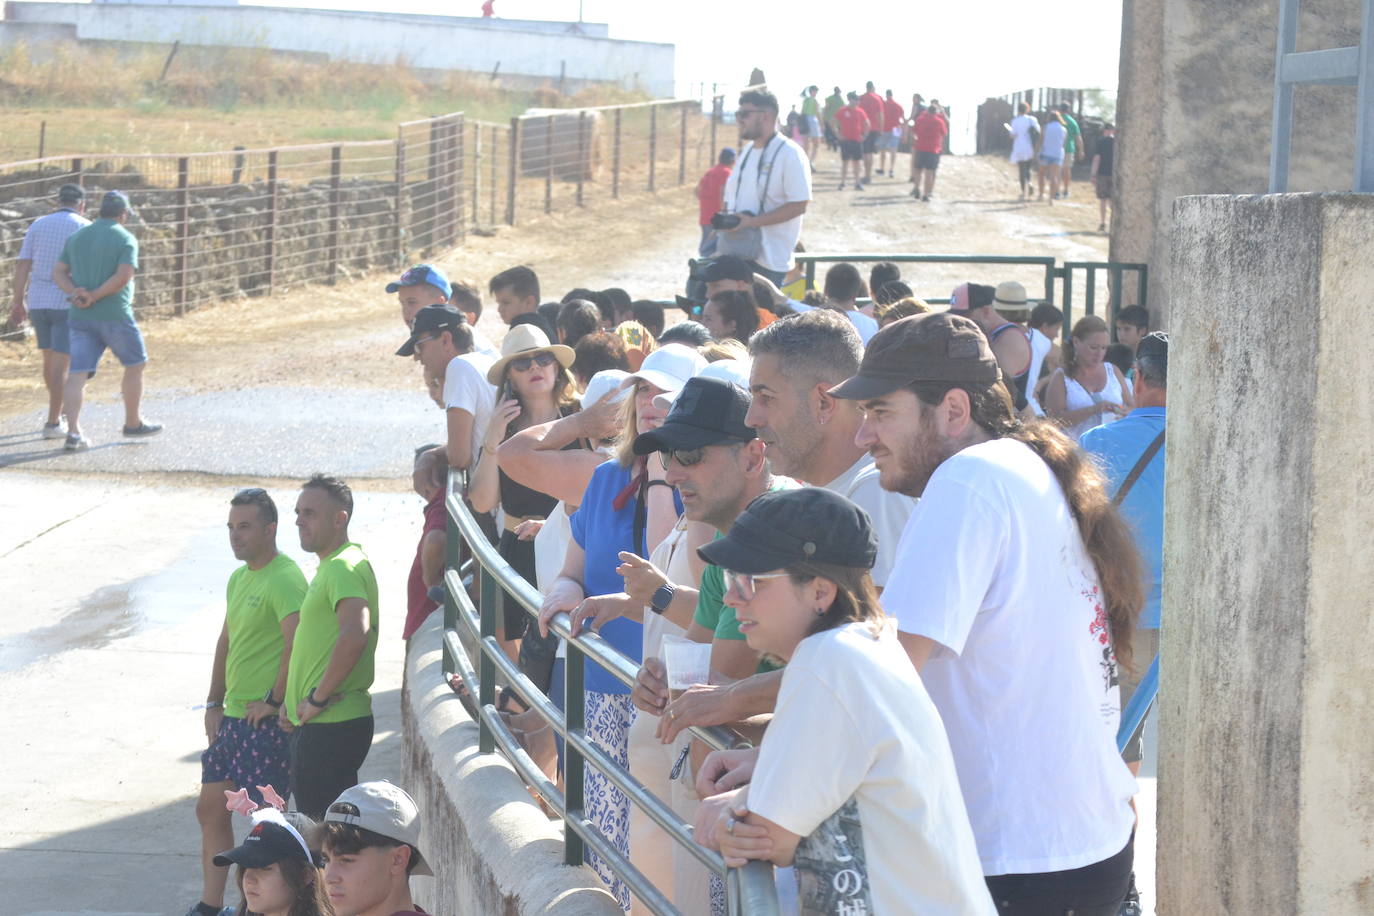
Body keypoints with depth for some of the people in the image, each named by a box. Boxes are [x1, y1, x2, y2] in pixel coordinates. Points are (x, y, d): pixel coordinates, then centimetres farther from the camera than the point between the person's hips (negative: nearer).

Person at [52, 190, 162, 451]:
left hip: (80, 318, 4)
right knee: (135, 365, 17)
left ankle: (73, 432, -15)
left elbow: (58, 274, 5)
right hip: (115, 315, -4)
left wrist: (76, 292, -9)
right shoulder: (126, 239, -6)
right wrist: (95, 297, -15)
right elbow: (123, 277, -20)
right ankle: (133, 422, 27)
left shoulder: (76, 237, 11)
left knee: (77, 375, -1)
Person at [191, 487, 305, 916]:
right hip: (232, 718, 10)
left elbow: (298, 641, -28)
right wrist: (214, 703, 18)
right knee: (210, 809, 14)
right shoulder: (238, 578, 15)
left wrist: (273, 700, -21)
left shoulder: (284, 579, -16)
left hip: (267, 721, -10)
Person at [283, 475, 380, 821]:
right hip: (315, 725, 11)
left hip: (332, 727, -11)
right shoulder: (330, 566, 19)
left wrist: (319, 697, -24)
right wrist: (296, 700, 19)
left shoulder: (344, 566, -16)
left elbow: (355, 634, -32)